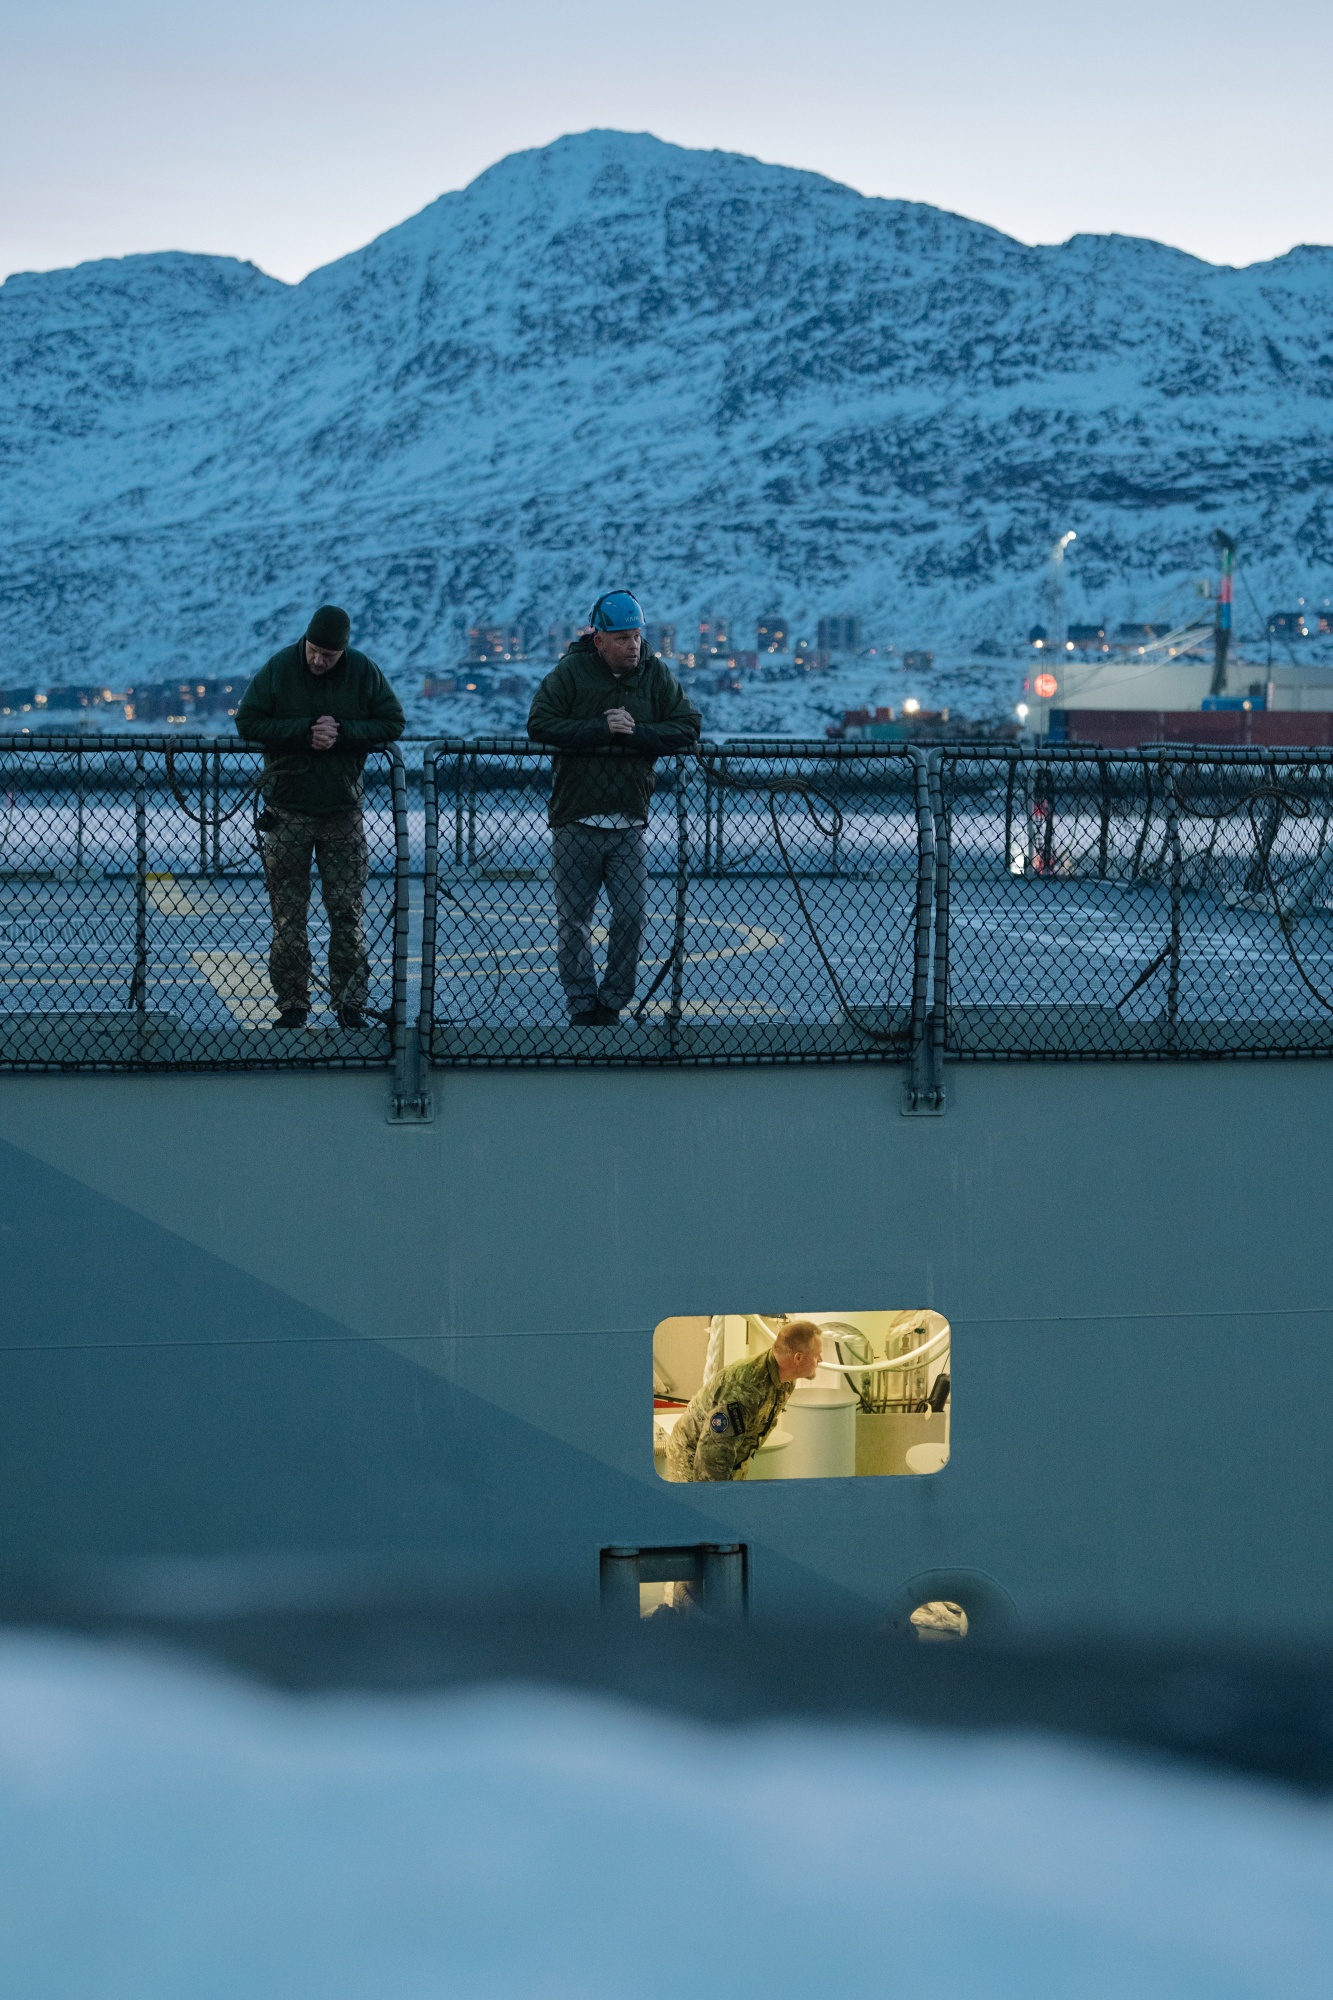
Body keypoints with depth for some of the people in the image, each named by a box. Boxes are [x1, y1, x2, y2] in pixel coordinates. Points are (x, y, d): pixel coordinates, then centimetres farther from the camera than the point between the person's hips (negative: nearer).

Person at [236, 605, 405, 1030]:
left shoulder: (364, 672, -3)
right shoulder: (278, 668, -6)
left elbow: (392, 722, 1)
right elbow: (248, 723, -5)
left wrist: (341, 733, -14)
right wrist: (305, 731, -17)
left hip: (343, 811, 0)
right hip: (287, 811, 0)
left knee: (347, 912, 1)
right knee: (288, 915, 1)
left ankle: (350, 1004, 8)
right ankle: (292, 1006, 7)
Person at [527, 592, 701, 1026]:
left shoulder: (656, 676, 4)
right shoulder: (570, 674, -3)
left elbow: (687, 728, 0)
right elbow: (540, 725, -11)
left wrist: (633, 734, -14)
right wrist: (601, 729, -19)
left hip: (629, 825, 2)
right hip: (575, 823, -2)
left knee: (631, 916, -2)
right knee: (574, 920, 2)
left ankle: (612, 1005, 10)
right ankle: (582, 1007, 10)